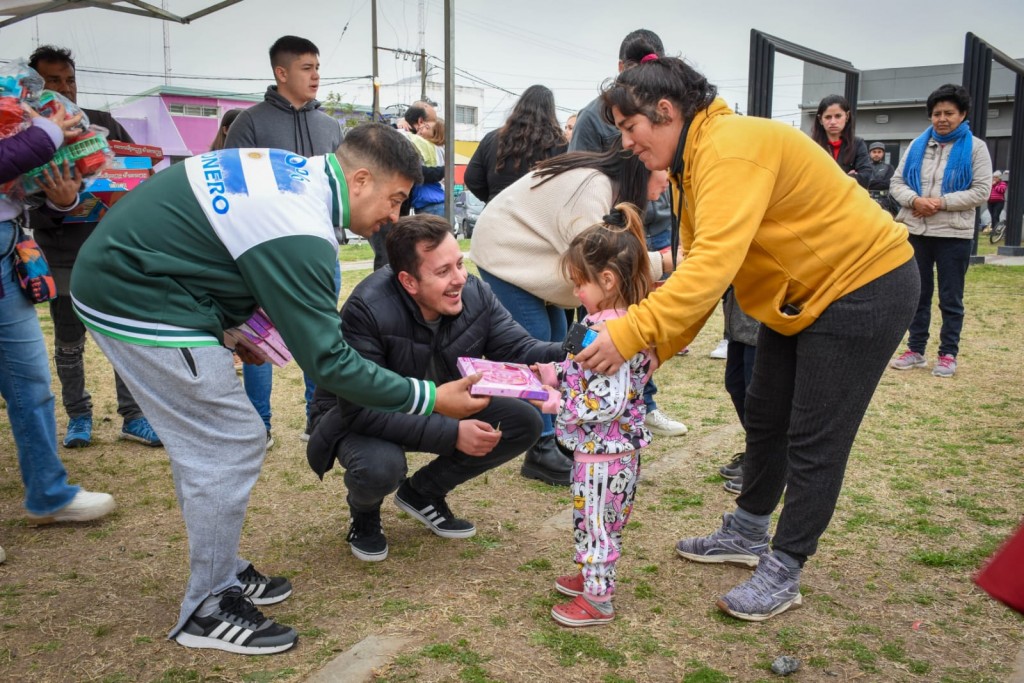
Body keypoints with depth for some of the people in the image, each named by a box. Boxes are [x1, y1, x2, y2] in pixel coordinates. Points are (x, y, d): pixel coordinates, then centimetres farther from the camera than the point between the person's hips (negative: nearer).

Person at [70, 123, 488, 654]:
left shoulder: (297, 168, 3)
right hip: (140, 303, -10)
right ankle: (208, 610, 10)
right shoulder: (299, 234, -26)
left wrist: (232, 328, 10)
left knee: (204, 445, 15)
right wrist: (429, 399, -15)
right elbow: (326, 362, -22)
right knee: (232, 449, -4)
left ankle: (221, 572, 28)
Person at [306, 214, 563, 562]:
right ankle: (364, 513, 4)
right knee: (380, 467, -39)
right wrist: (451, 434, -40)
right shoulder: (367, 310, -33)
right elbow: (360, 409, -35)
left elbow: (519, 351, -14)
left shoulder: (474, 294, -17)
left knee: (524, 422, -12)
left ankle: (424, 492, 8)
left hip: (439, 409, 6)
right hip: (363, 419, -5)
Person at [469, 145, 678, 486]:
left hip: (527, 253, 10)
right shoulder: (593, 187, -29)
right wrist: (661, 262, -25)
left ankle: (558, 436, 16)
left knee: (556, 345, 7)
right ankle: (542, 452, -5)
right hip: (504, 253, -10)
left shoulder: (607, 183, 2)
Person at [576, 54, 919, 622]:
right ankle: (747, 534, 32)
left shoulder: (731, 149, -28)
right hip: (798, 294, 10)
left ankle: (782, 573, 10)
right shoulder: (693, 160, 3)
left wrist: (631, 333, -42)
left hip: (865, 286, -10)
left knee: (815, 440, -3)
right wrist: (654, 348, -10)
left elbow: (713, 265, -39)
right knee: (764, 419, 16)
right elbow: (696, 265, -1)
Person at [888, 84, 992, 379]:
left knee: (950, 299, 4)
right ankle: (916, 350, 19)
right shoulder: (917, 145, 9)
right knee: (918, 294, 11)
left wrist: (941, 203, -17)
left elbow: (981, 191, -7)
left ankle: (948, 354, 12)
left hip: (954, 235, -3)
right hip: (916, 232, 3)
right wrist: (914, 200, -15)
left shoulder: (975, 147, -1)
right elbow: (897, 182, 5)